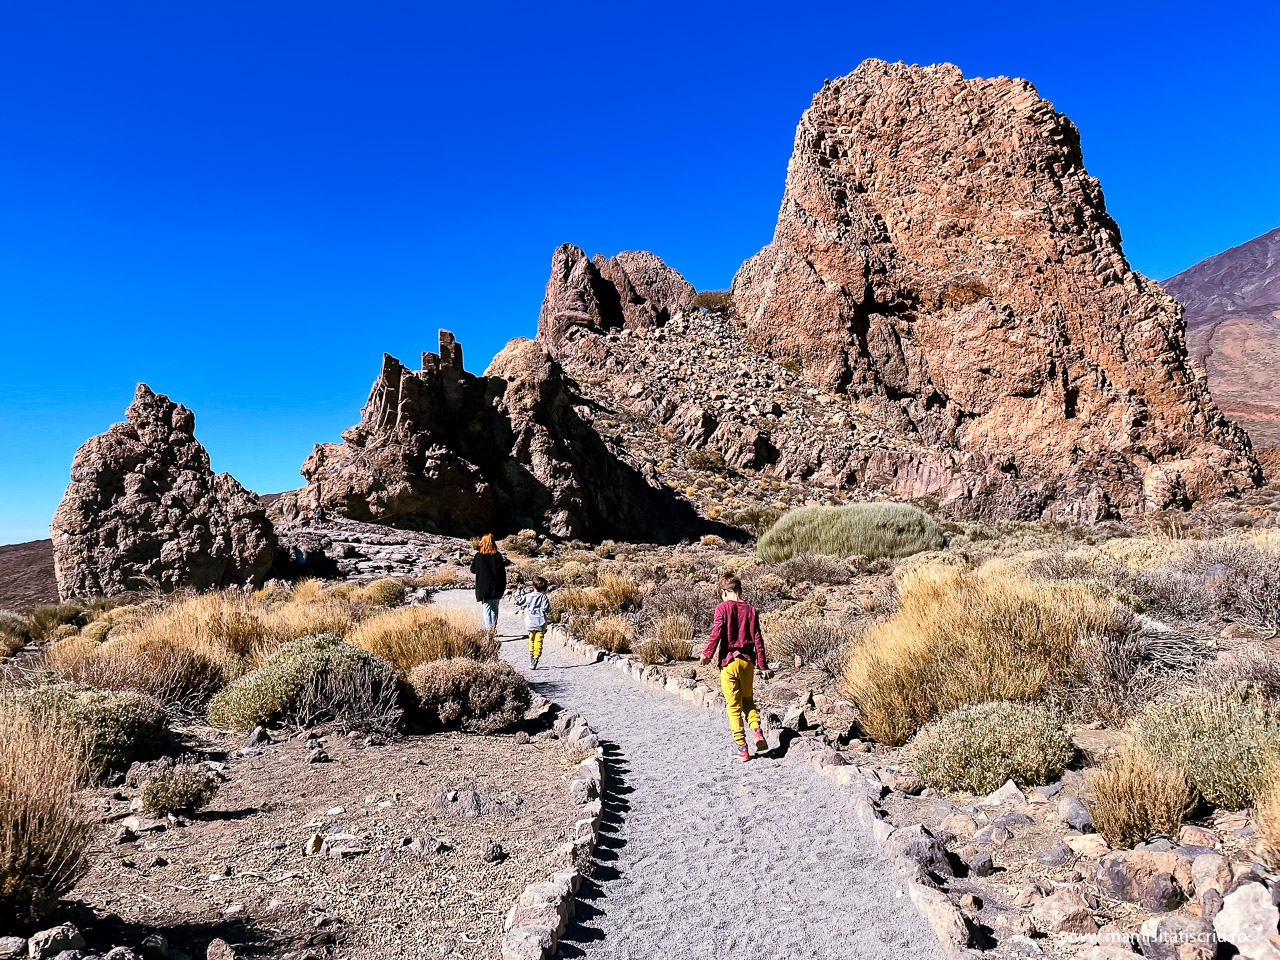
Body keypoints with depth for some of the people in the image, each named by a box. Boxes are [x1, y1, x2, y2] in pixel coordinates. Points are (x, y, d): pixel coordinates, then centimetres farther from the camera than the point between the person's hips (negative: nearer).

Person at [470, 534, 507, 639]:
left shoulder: (478, 556, -7)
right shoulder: (497, 555, -5)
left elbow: (473, 570, 5)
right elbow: (502, 571, -3)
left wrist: (472, 561, 24)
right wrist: (503, 586, 8)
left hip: (483, 588, -2)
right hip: (496, 587, 2)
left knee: (486, 609, 2)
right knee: (494, 609, 16)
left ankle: (488, 630, -7)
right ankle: (494, 629, 21)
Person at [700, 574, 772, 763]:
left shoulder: (723, 607, -5)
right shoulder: (750, 609, 5)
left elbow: (717, 633, -13)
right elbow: (757, 639, 3)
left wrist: (707, 654, -1)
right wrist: (763, 666, 7)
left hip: (729, 662, -3)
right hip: (748, 661, 3)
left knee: (734, 706, 5)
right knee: (748, 700, 22)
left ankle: (742, 749, 5)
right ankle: (756, 729, -1)